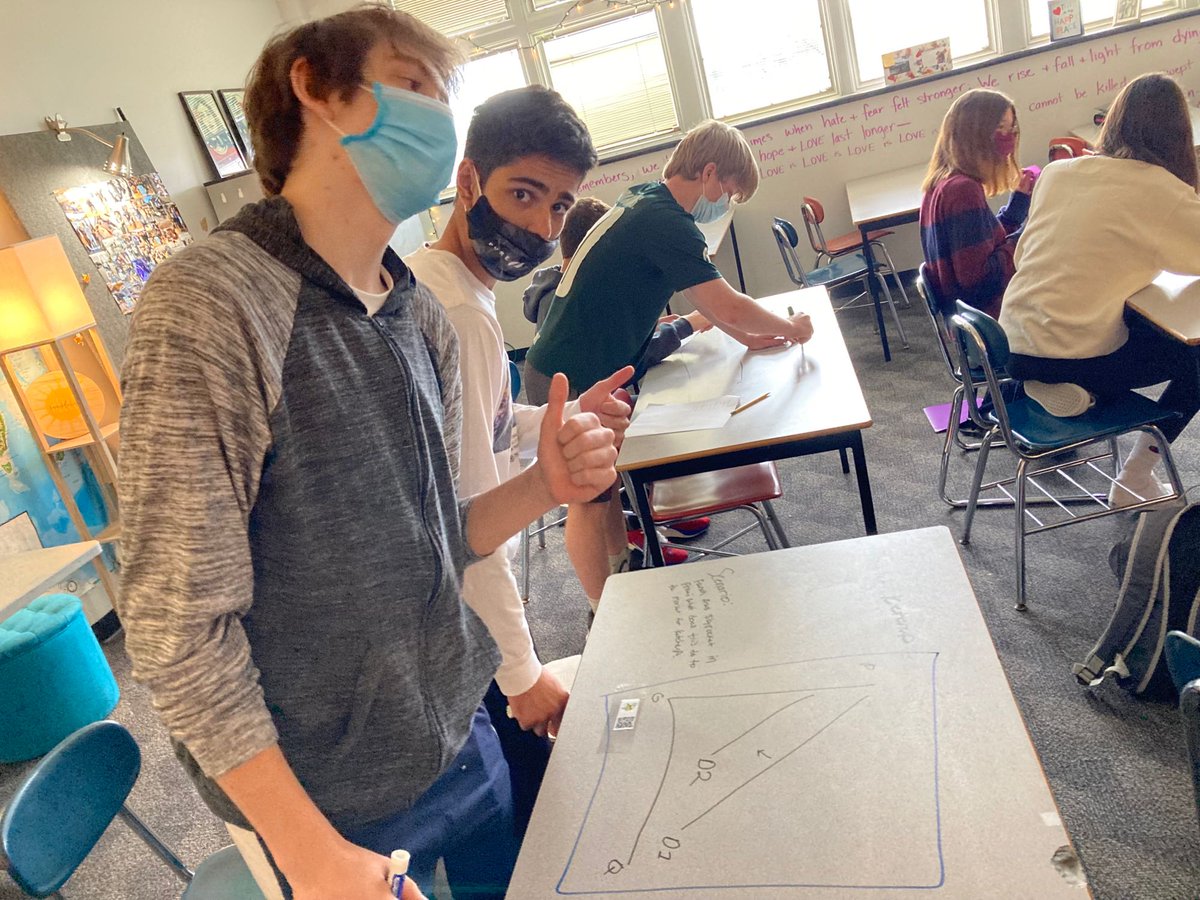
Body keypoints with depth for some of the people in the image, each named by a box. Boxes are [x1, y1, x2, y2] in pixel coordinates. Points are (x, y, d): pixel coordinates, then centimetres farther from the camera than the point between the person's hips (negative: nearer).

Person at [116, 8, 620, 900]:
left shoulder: (425, 318, 2)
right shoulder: (210, 300, -21)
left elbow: (429, 541, 6)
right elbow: (178, 621, -21)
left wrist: (543, 487, -12)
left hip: (463, 737, 7)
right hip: (336, 804, -6)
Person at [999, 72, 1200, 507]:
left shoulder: (1057, 172, 7)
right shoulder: (1162, 189, -7)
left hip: (1012, 349, 6)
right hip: (1077, 359, -6)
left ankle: (1055, 388, 16)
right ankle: (1134, 480, 19)